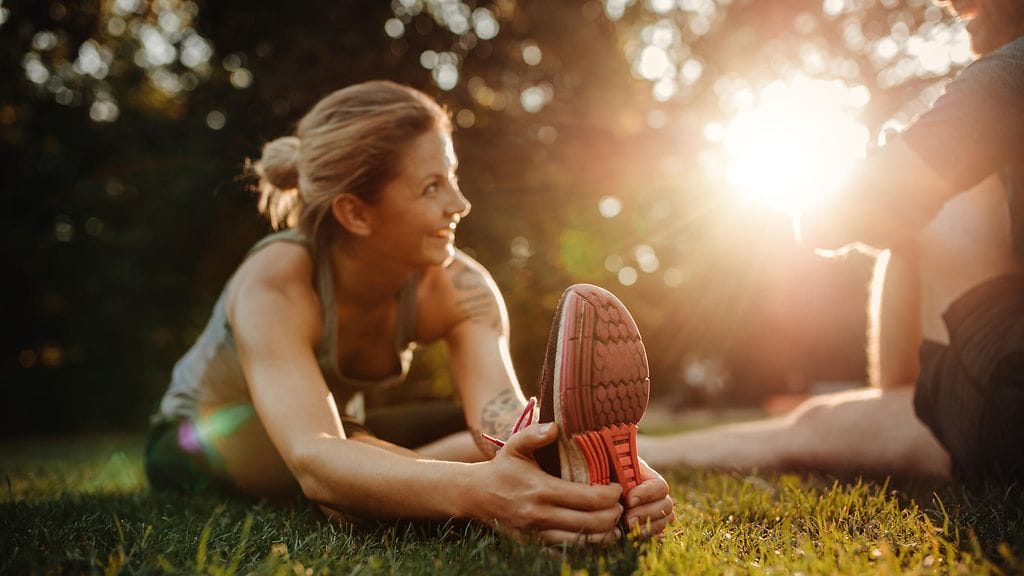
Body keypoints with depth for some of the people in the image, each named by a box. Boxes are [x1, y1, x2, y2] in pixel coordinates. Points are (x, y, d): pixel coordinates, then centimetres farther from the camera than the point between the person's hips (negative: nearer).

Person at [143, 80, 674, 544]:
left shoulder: (459, 289, -24)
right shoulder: (274, 289, -36)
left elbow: (506, 425, -38)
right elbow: (315, 462, -52)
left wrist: (601, 479, -60)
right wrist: (472, 492, -70)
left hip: (344, 439, 6)